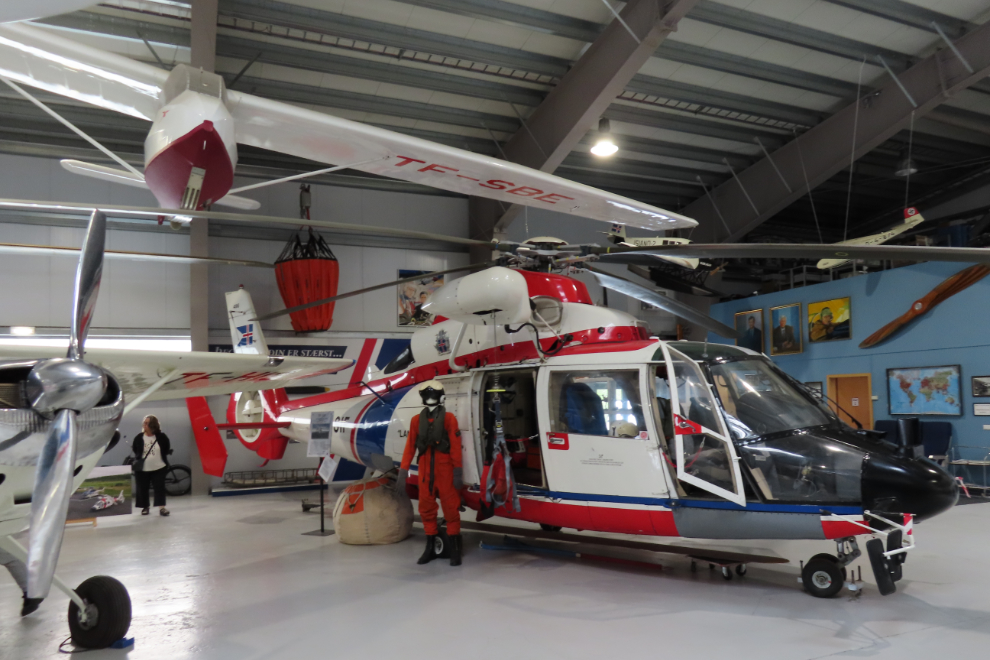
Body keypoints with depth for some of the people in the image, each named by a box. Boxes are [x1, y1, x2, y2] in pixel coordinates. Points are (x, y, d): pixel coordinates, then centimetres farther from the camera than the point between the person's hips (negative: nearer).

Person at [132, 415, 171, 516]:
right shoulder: (139, 438, -2)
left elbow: (167, 449, 8)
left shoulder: (161, 437, -5)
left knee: (160, 487, -3)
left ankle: (161, 507, 2)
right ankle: (145, 507, 23)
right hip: (142, 469, 1)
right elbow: (134, 450, 9)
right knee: (142, 488, 7)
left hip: (159, 468, -1)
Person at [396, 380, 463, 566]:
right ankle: (430, 548, 22)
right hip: (425, 471, 4)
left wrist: (458, 473, -10)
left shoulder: (448, 418, -4)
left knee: (451, 509, -1)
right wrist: (402, 473, 0)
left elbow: (455, 446, -6)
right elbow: (410, 447, 5)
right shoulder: (416, 420, 5)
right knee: (426, 509, 9)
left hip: (445, 470, -3)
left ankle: (455, 550, 7)